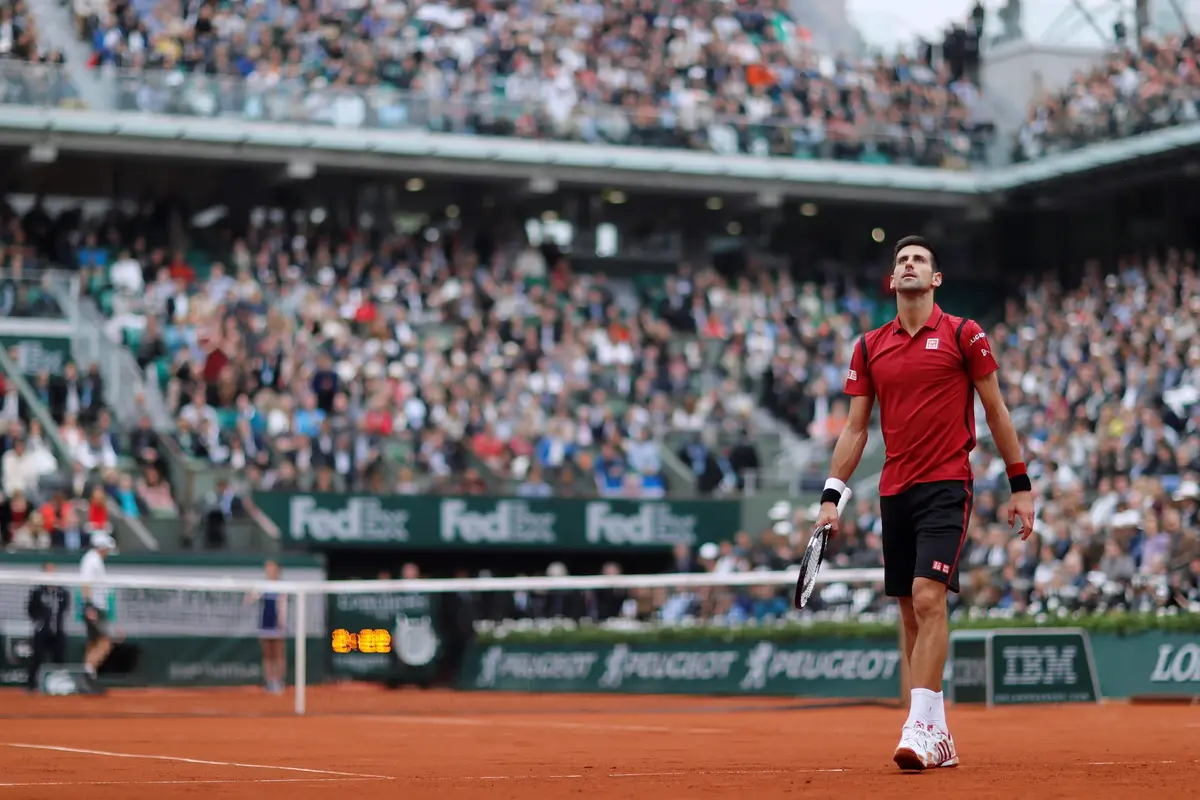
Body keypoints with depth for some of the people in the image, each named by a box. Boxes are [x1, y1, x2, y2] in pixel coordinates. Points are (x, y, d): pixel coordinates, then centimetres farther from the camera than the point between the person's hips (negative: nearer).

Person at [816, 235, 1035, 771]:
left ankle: (921, 728, -20)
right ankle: (939, 736, 12)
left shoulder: (963, 335, 0)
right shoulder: (869, 348, 11)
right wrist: (832, 495, 3)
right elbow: (855, 428, 12)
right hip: (894, 491, 5)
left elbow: (996, 412, 3)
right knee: (911, 613, 6)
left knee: (928, 599, -18)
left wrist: (1020, 486, 2)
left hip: (946, 485, -5)